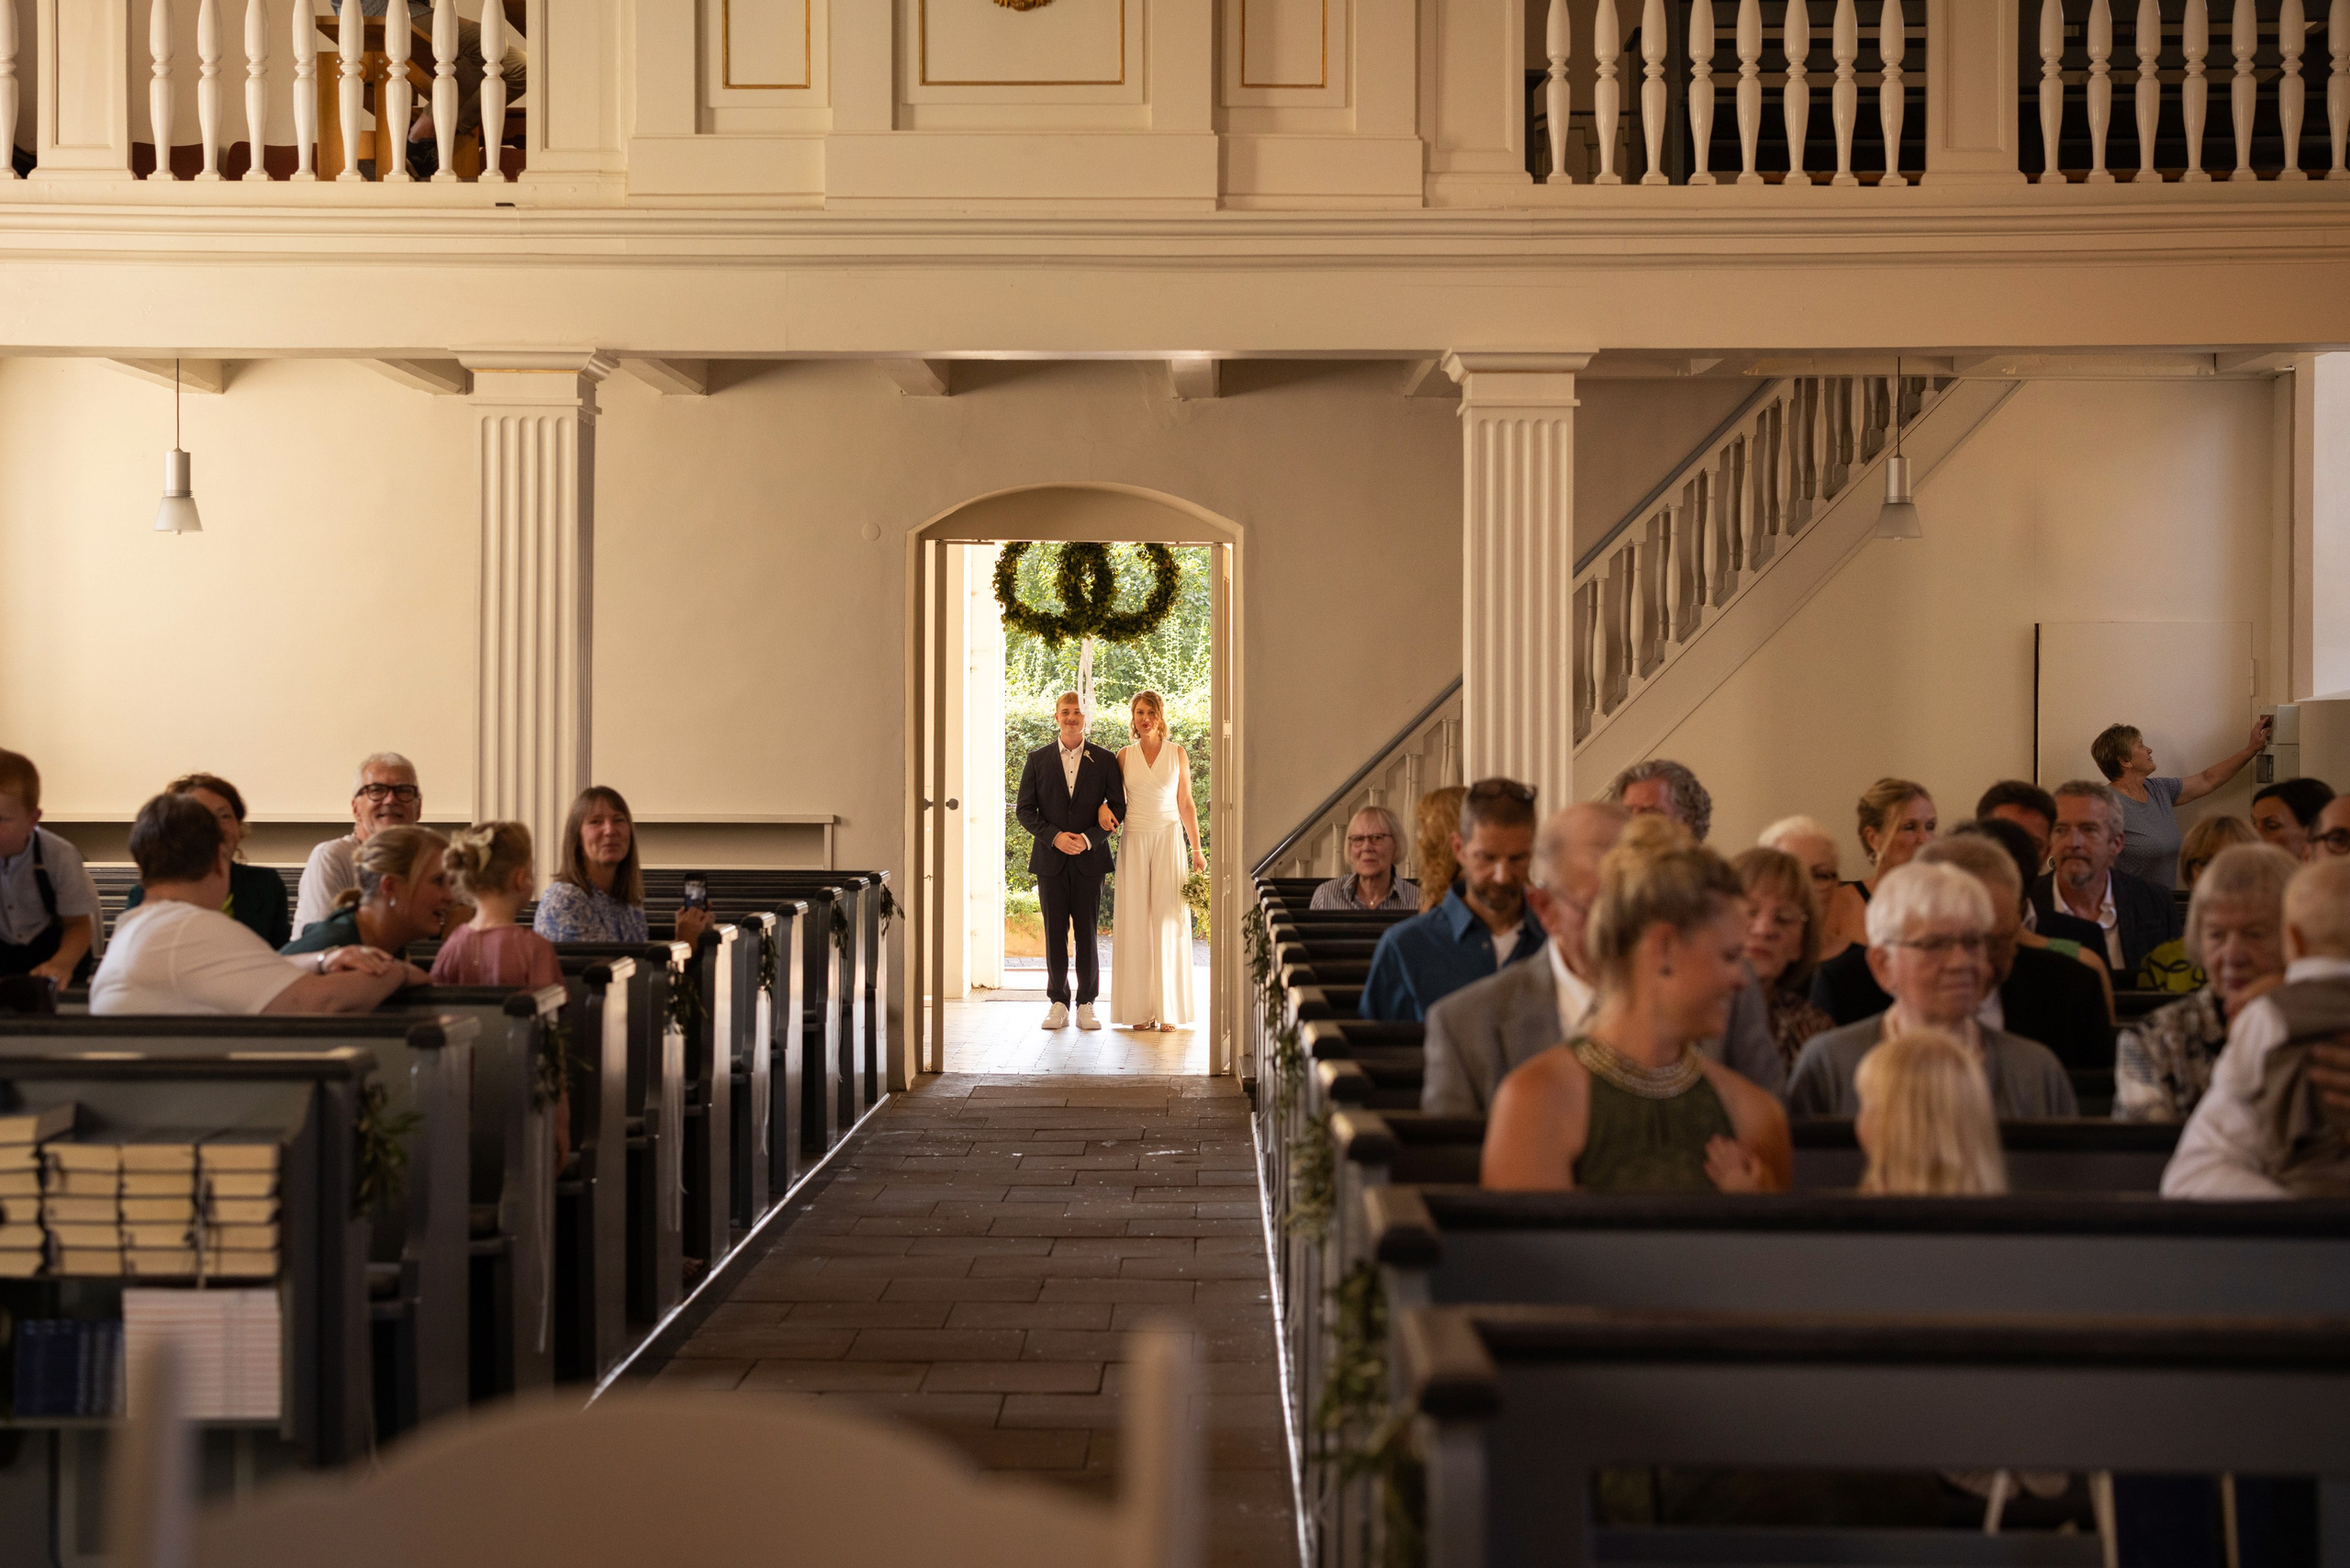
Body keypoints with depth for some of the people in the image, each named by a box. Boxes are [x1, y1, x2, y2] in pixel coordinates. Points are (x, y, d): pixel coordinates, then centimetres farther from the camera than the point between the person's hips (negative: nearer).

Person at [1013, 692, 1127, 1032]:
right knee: (1055, 933, 2)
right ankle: (1058, 1003, 8)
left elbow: (1118, 808, 3)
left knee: (1088, 933, 1)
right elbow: (1026, 809, 4)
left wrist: (1089, 838, -11)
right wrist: (1055, 836, -10)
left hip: (1089, 859, -1)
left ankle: (1086, 1005, 6)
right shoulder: (1037, 759, 7)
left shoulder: (1104, 761, 5)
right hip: (1050, 858, 1)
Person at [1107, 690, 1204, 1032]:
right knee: (1136, 921, -2)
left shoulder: (1177, 754, 5)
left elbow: (1186, 804, 7)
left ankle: (1169, 1010, -1)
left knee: (1169, 920, -4)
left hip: (1169, 840, -1)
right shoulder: (1124, 756, 8)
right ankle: (1141, 1008, 2)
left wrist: (1197, 850, 4)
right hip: (1134, 841, 1)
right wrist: (1104, 808, -6)